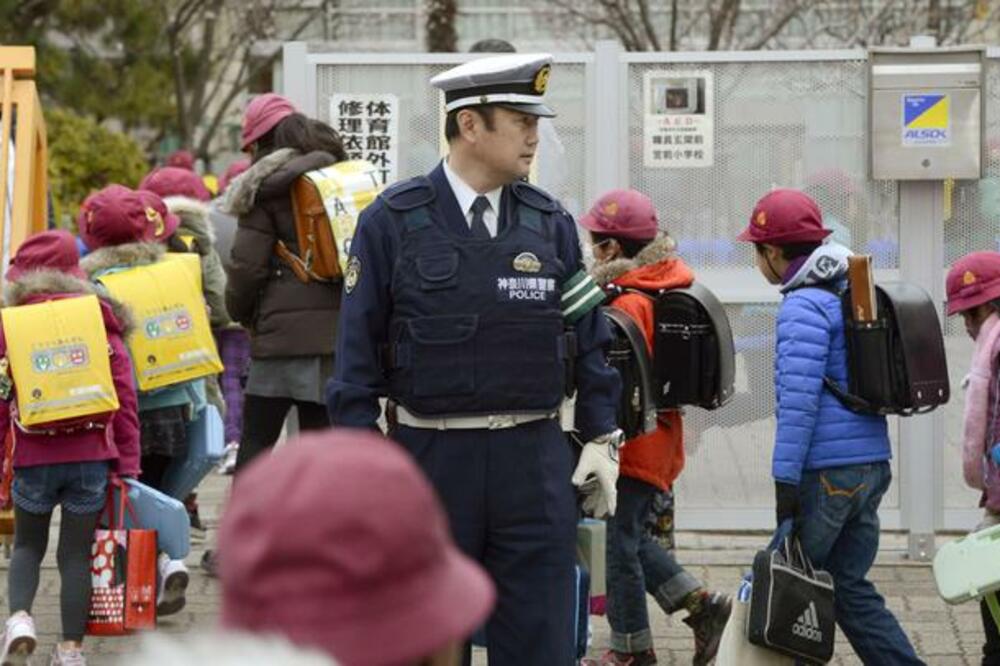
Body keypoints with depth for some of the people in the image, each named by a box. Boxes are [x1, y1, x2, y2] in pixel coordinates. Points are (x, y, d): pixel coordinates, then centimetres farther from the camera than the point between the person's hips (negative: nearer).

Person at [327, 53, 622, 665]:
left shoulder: (550, 223, 6)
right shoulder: (392, 223, -3)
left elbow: (588, 335, 11)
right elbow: (358, 345, -2)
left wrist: (602, 436, 4)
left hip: (534, 458, 2)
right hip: (431, 456, -2)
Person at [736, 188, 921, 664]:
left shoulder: (804, 307, -12)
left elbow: (798, 401, -19)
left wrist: (785, 482, -19)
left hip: (827, 473, -9)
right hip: (873, 465, 9)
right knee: (849, 585, 11)